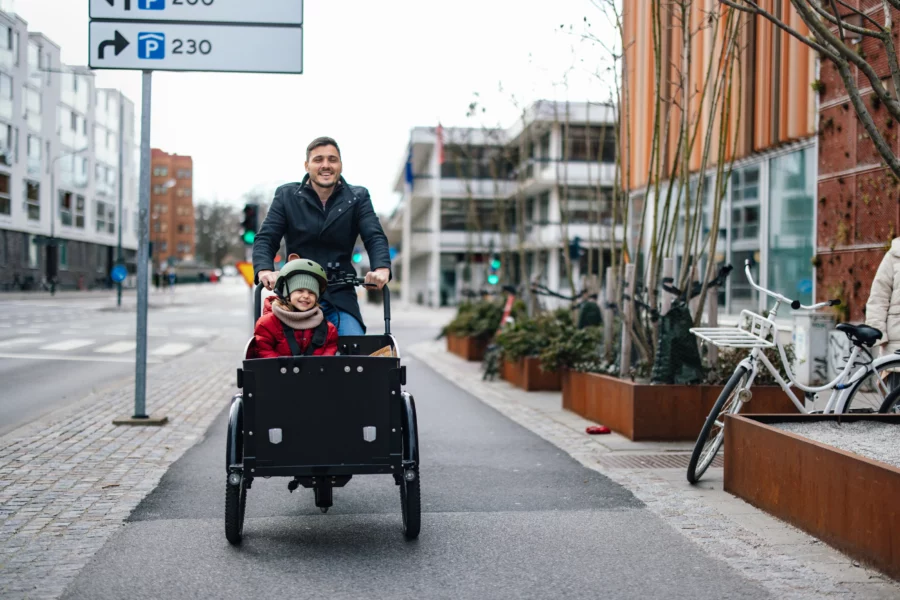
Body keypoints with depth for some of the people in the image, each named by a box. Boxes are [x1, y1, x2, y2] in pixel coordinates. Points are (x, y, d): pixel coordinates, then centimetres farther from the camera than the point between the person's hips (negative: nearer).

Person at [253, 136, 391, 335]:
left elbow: (375, 237, -3)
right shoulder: (286, 196, 8)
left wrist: (381, 267, -26)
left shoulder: (358, 198, 8)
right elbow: (265, 239, 1)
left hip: (341, 298, 0)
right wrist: (264, 270, -21)